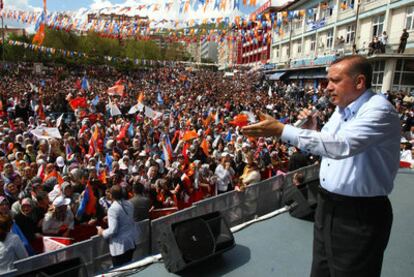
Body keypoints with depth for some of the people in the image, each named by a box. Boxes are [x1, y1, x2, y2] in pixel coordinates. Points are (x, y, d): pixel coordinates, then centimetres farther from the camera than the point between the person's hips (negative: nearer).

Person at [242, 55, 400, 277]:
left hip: (360, 215, -8)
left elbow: (341, 145, -36)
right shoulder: (341, 109, 8)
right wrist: (312, 129, -1)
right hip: (327, 205, 8)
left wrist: (281, 130, -35)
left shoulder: (379, 110, -19)